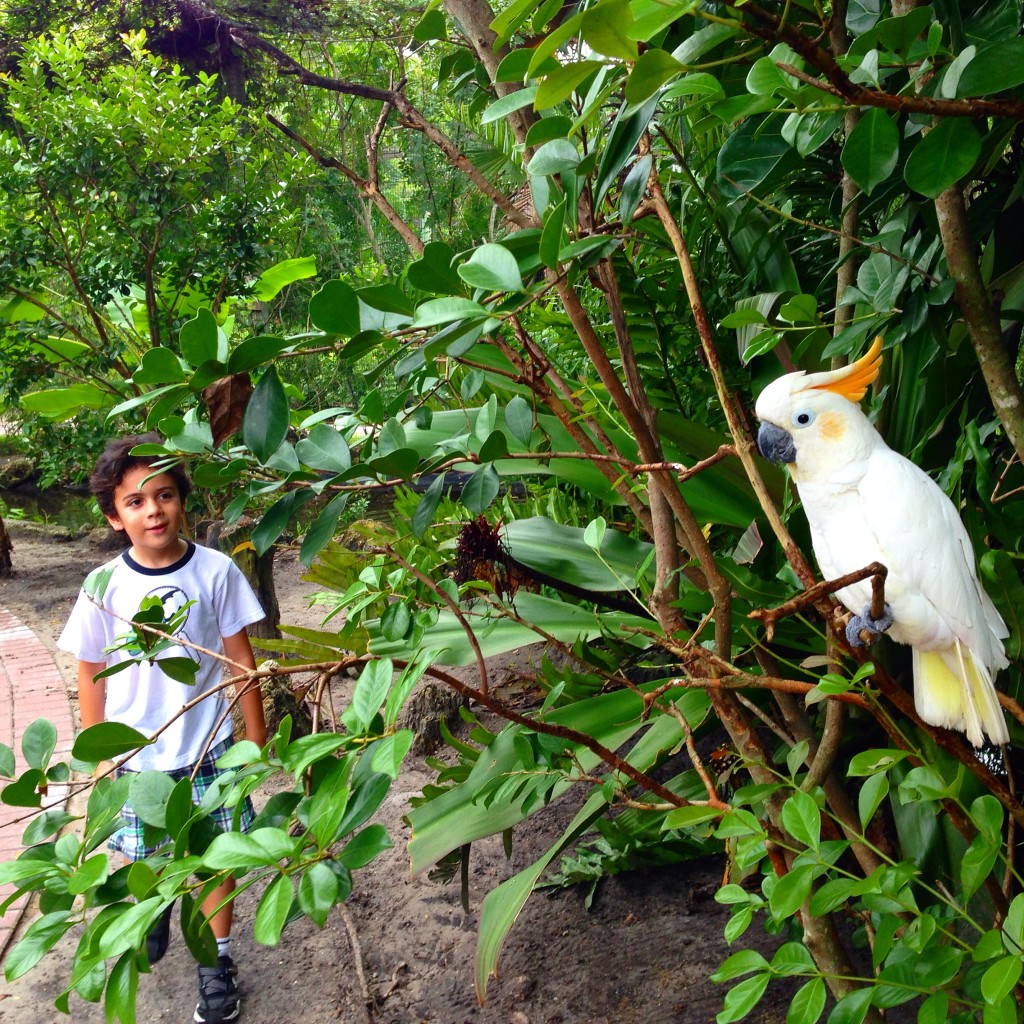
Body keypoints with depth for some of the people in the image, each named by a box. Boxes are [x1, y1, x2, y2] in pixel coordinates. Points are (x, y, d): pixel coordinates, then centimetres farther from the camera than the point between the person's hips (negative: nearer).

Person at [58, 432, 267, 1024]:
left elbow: (240, 660, -5)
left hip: (208, 750, -1)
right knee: (144, 854, 20)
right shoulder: (105, 587, -11)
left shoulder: (215, 571, -13)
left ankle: (216, 960, 31)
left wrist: (257, 738, 1)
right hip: (136, 756, 1)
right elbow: (92, 676, 0)